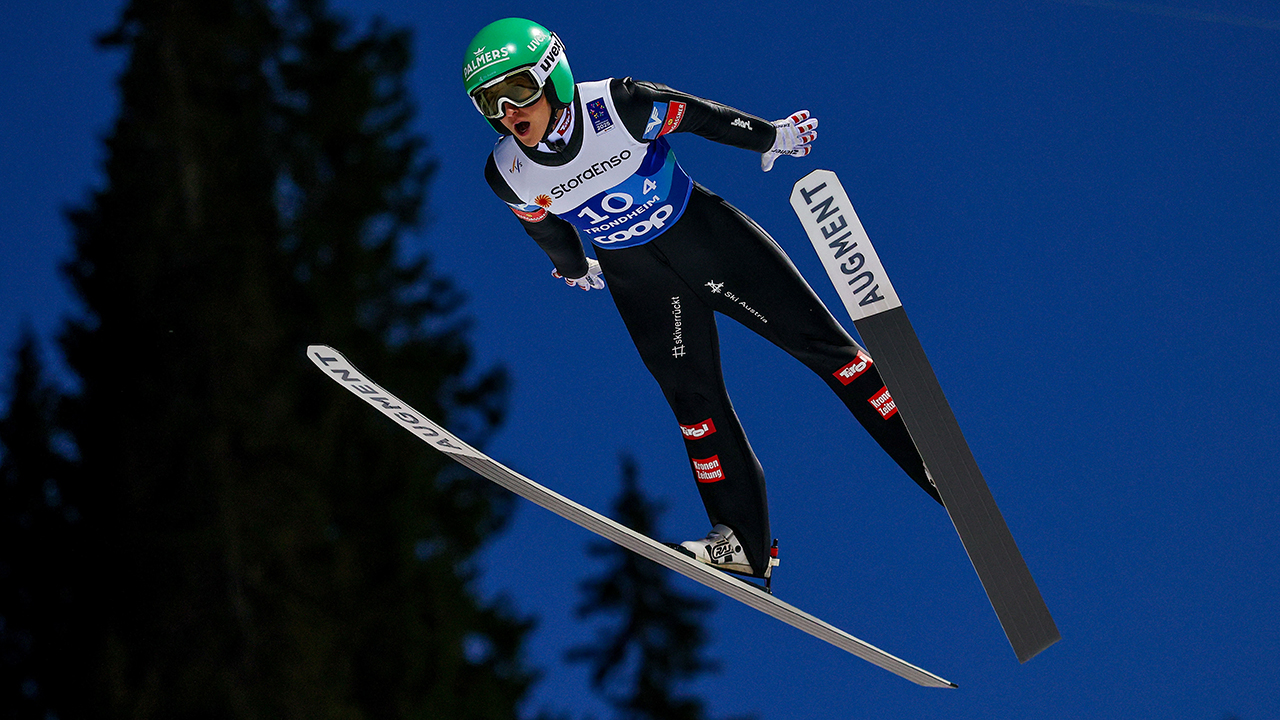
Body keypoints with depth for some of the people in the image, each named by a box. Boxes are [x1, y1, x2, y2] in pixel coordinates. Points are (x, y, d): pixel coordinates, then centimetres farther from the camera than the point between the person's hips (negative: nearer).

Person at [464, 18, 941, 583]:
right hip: (636, 278, 2)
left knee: (816, 339, -2)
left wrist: (770, 136, 3)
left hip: (704, 235, -2)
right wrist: (573, 267, 24)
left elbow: (696, 115, -11)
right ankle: (742, 540, 14)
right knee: (692, 398, 2)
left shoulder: (616, 105, -28)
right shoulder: (509, 174, -17)